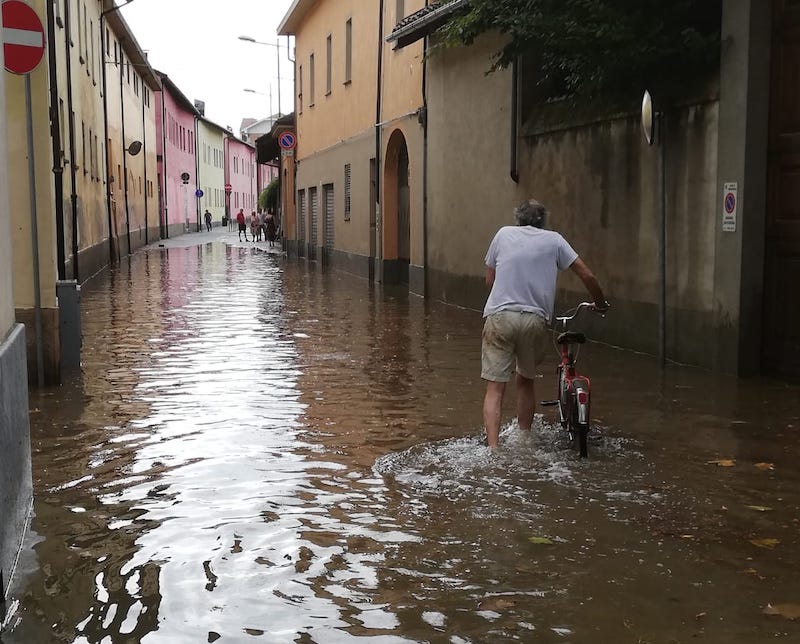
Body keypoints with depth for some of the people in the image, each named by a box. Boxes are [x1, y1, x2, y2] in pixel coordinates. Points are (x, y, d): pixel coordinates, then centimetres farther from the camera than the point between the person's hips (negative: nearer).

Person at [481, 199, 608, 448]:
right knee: (526, 381, 20)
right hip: (535, 320, 1)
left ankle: (492, 447, -14)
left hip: (499, 316, -1)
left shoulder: (504, 234, 13)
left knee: (495, 387, -2)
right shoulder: (553, 239, 12)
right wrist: (600, 304, 24)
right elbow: (588, 276, 9)